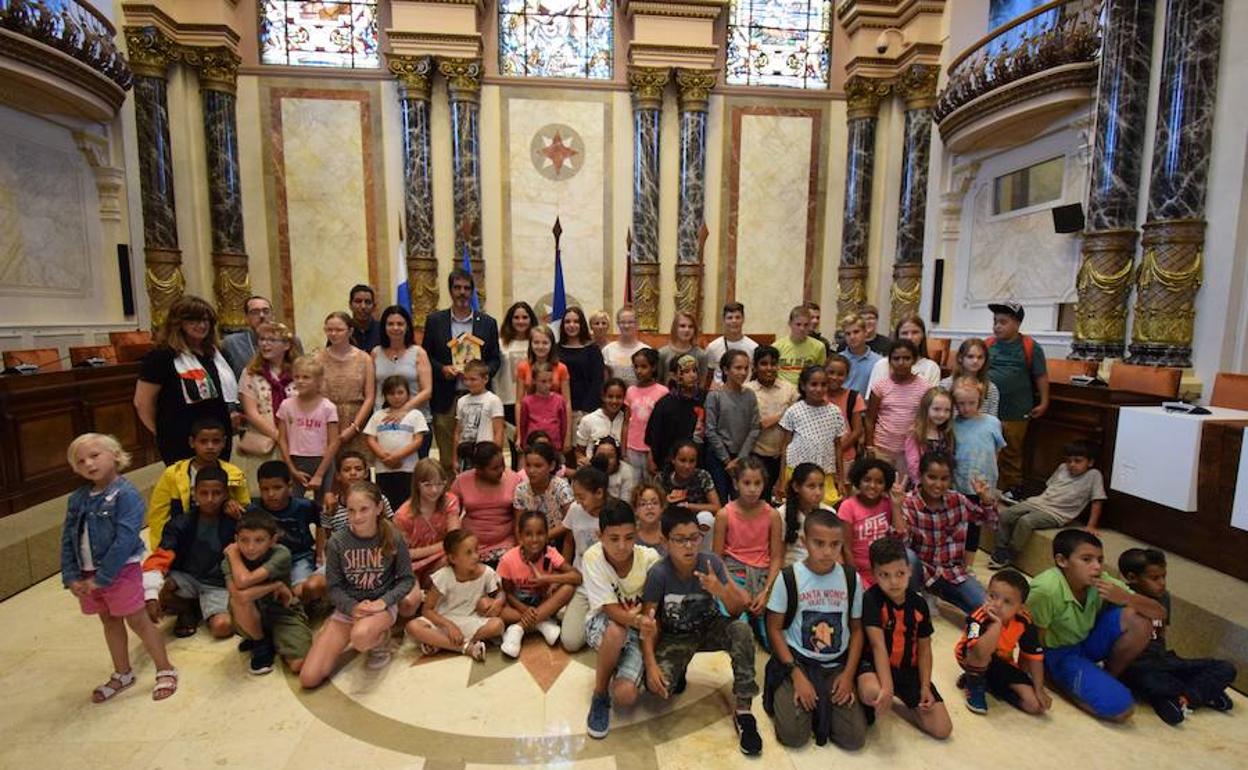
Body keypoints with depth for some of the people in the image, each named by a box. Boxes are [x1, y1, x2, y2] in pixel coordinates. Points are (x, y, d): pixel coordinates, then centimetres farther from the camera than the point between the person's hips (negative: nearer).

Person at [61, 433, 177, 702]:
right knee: (109, 621, 20)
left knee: (138, 621, 2)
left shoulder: (126, 495, -18)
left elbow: (124, 541, -22)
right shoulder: (77, 499, 3)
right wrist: (71, 577, -2)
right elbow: (67, 540, 6)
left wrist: (102, 578, -20)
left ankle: (165, 670, 16)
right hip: (88, 574, 7)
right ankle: (122, 674, 37)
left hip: (121, 571, -7)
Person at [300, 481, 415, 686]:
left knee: (361, 635, -39)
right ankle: (346, 638, 21)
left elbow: (407, 579, -5)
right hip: (347, 607, 3)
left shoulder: (394, 539, -13)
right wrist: (353, 608, -20)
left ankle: (381, 641, -2)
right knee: (309, 679, -6)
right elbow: (334, 587, -3)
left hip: (383, 605, -3)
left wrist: (383, 602, -20)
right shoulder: (337, 543, -10)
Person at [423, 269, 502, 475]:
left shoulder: (488, 323, 9)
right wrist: (441, 369, -9)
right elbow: (425, 356, 10)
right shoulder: (435, 320, 8)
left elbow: (495, 359, 10)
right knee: (447, 459, 4)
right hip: (445, 398, 0)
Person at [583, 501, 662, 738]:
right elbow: (612, 611, -24)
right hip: (603, 625, 0)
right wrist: (637, 620, -44)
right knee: (616, 631, -36)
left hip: (638, 631, 1)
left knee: (625, 695, -22)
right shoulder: (592, 558, -23)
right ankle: (599, 695, -8)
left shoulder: (650, 558, -21)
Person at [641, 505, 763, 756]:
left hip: (709, 628, 1)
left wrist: (720, 590, -37)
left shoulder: (712, 562, -19)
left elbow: (739, 609, -15)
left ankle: (743, 710, -14)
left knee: (741, 630, -31)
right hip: (675, 637, -1)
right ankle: (680, 668, 12)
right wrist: (651, 664, -27)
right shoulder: (658, 574, -24)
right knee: (658, 686, -26)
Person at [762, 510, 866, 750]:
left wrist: (848, 674, -6)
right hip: (796, 661, -3)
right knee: (793, 736, -17)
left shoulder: (851, 578, -3)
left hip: (836, 665, 3)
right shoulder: (788, 578, -12)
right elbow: (774, 629, -7)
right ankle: (785, 697, 14)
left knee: (854, 738, -11)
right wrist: (797, 675, -14)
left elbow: (856, 629, 5)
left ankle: (820, 708, 16)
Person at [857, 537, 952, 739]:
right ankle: (877, 708, -2)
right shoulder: (871, 599, -19)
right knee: (873, 693, -40)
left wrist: (925, 687, -4)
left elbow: (924, 648, 5)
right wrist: (887, 687, -34)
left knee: (942, 729, -5)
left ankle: (892, 705, 17)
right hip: (875, 664, -5)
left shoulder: (919, 603, -4)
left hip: (909, 669, 5)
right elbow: (878, 646, -25)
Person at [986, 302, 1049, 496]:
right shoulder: (987, 344, 3)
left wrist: (1043, 403, -2)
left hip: (1015, 413, -2)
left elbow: (1041, 377, 1)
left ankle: (1012, 489, 26)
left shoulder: (1030, 347, -3)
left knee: (1012, 454, 12)